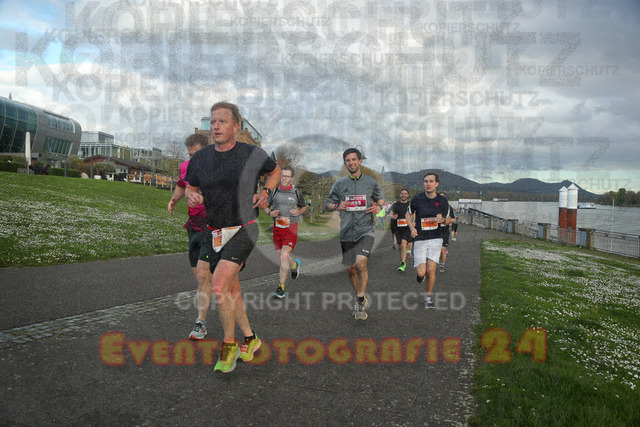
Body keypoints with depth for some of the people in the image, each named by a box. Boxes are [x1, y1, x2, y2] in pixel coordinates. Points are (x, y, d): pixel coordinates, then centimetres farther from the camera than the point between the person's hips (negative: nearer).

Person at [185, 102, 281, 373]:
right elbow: (190, 187, 15)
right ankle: (250, 338, 32)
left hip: (243, 230, -5)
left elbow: (275, 170, 13)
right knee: (231, 290, 13)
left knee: (219, 286, -18)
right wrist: (192, 196, -8)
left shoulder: (253, 155, -6)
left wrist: (266, 192, -3)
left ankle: (229, 344, 3)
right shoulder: (200, 158, 1)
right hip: (214, 232, 5)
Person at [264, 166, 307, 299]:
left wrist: (298, 212, -6)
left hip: (291, 228, -3)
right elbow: (265, 206, 12)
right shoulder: (274, 191, 2)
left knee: (284, 256, -15)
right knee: (281, 258, 11)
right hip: (277, 228, 3)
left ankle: (281, 288, -6)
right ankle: (295, 265, 46)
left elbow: (304, 207, 16)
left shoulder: (297, 193, 1)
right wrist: (270, 213, -10)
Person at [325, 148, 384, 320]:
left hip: (366, 230, -2)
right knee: (350, 268, 9)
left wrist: (379, 206, -3)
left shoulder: (371, 182, 5)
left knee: (360, 263, -22)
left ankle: (360, 300, -5)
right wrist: (337, 206, -11)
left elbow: (380, 198, 20)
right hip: (347, 232, 2)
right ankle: (360, 298, 33)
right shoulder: (339, 183, 5)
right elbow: (327, 203, 11)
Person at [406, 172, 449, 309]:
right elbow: (408, 214, 11)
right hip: (420, 239, 0)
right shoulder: (417, 199, -5)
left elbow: (447, 219, 13)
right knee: (421, 273, -8)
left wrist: (442, 219, -12)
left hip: (435, 239, 1)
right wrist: (412, 228, -7)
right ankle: (421, 273, 32)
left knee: (431, 270, -10)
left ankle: (428, 297, 12)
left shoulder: (443, 201, 0)